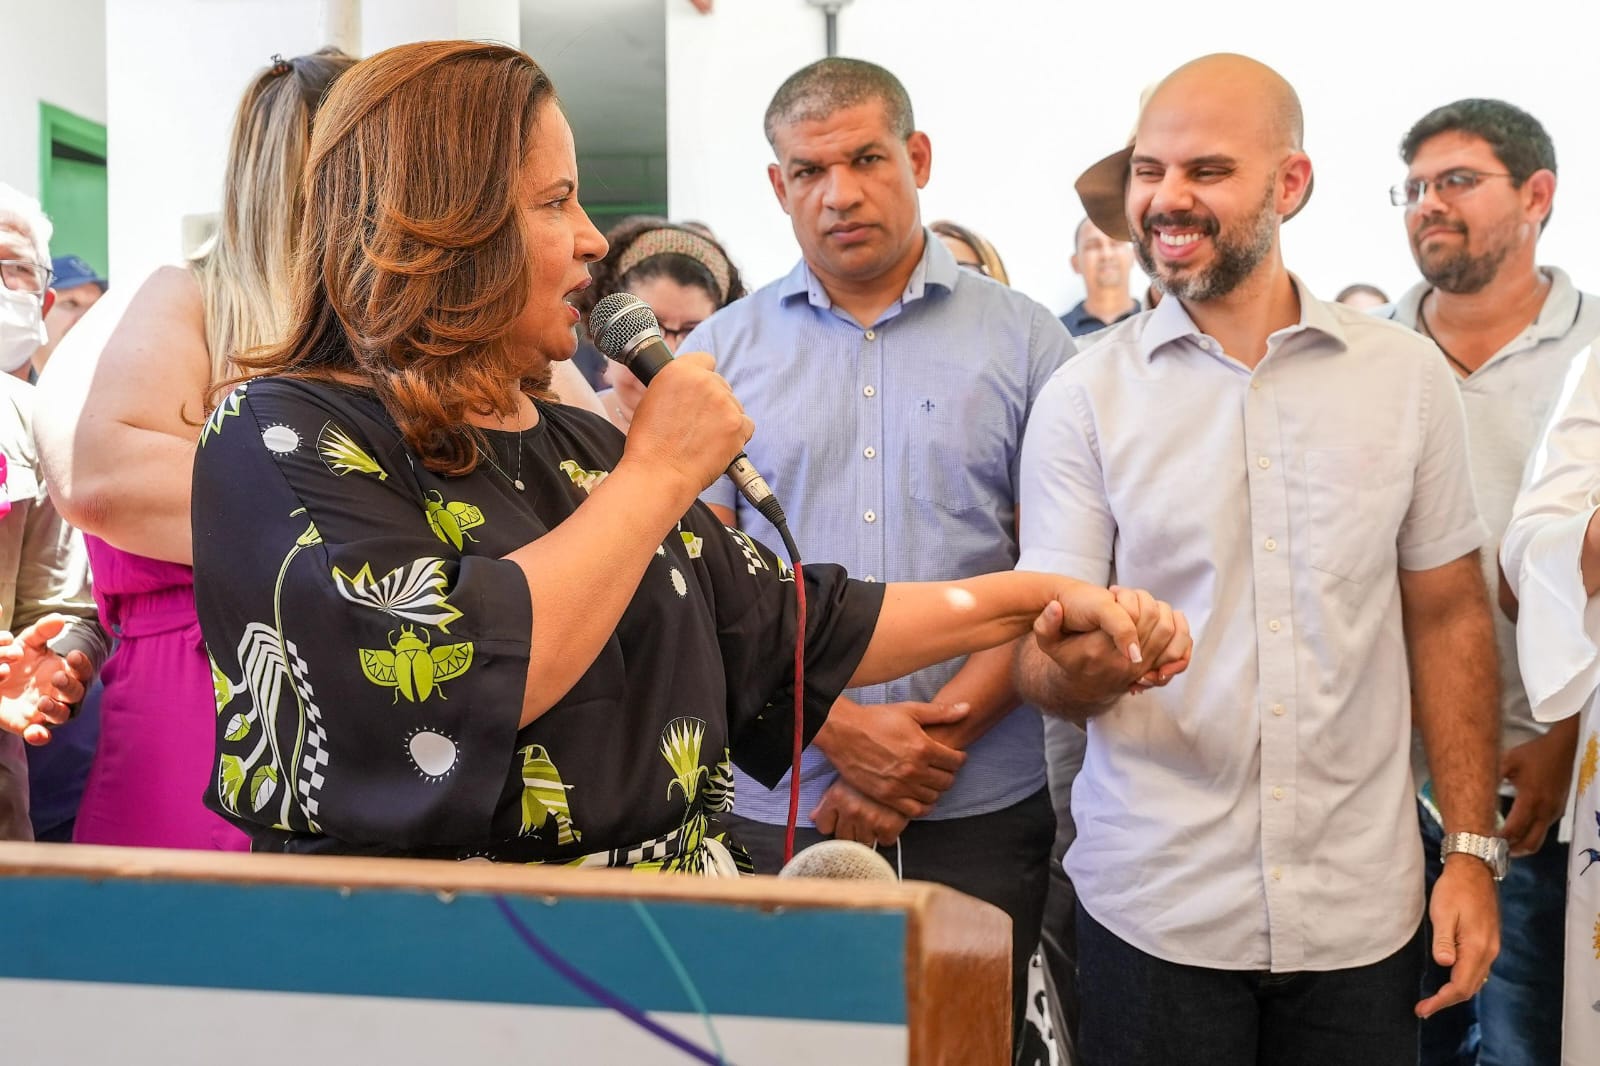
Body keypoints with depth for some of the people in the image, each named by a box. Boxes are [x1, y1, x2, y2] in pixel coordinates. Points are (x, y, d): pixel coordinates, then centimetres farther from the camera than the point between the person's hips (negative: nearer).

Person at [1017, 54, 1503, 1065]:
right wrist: (1082, 665, -27)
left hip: (1362, 905, 1)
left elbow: (1448, 618, 6)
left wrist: (1472, 852, 2)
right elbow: (1039, 663, -4)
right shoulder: (1083, 396, -3)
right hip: (1157, 906, -1)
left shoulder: (1407, 373, 0)